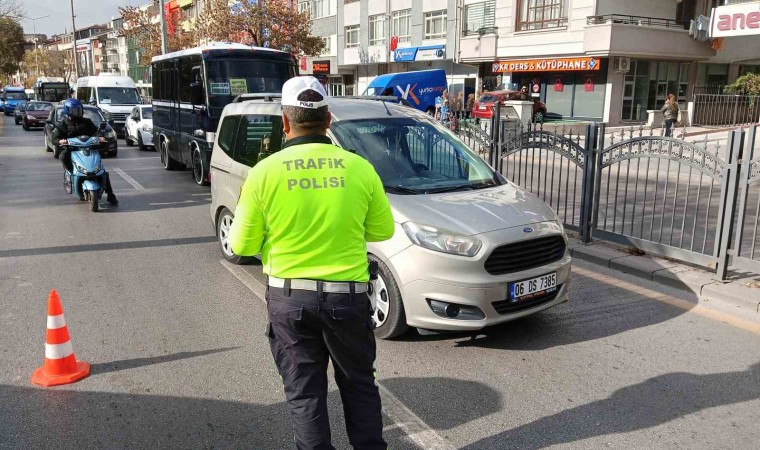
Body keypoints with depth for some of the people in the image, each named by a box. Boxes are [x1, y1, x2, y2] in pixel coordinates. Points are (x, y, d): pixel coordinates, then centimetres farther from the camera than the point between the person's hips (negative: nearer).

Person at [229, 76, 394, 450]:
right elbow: (383, 230, 5)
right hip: (348, 296, 1)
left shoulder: (264, 172, -10)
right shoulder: (359, 167, -7)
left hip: (290, 299, 0)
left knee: (304, 394, 14)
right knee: (359, 386, 21)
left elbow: (242, 245, -3)